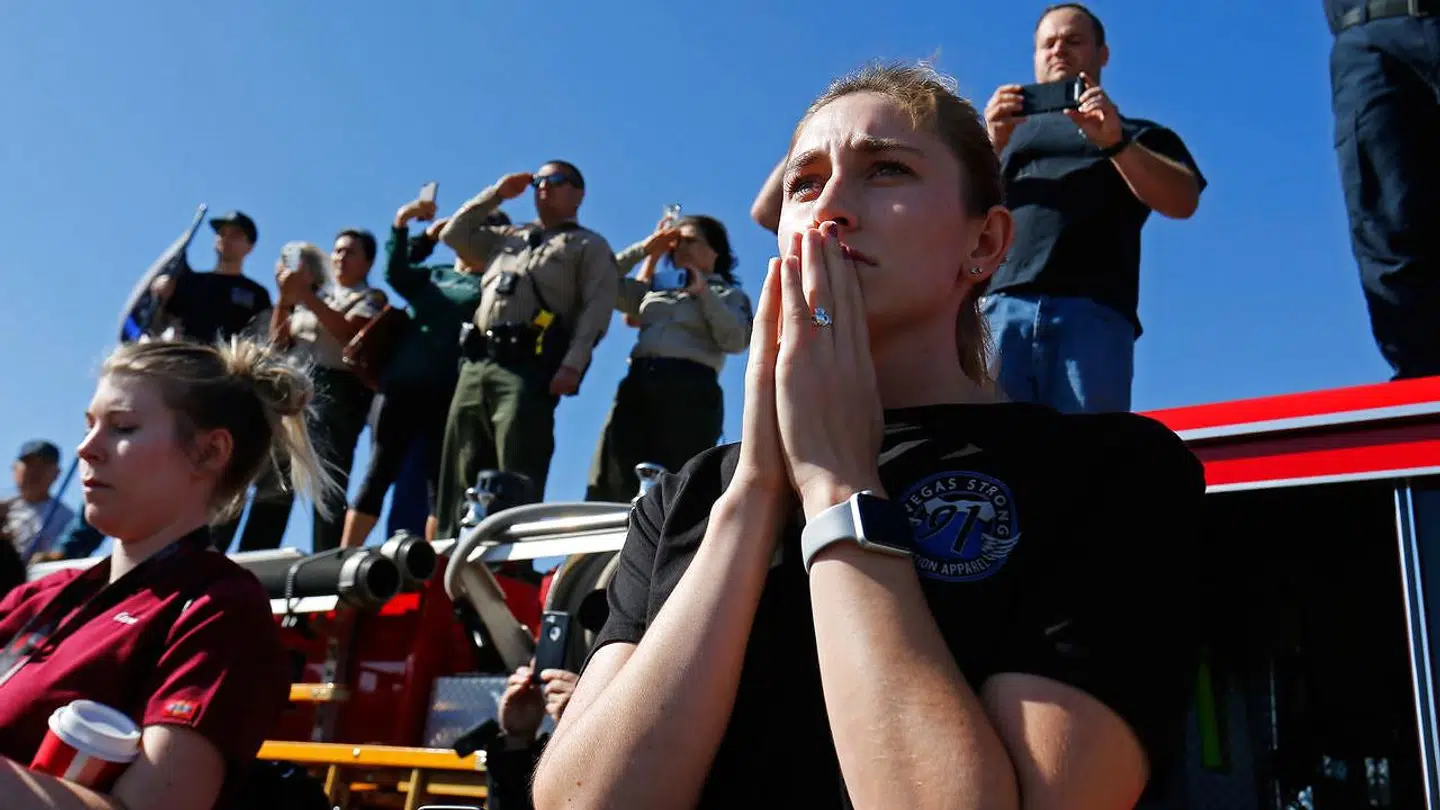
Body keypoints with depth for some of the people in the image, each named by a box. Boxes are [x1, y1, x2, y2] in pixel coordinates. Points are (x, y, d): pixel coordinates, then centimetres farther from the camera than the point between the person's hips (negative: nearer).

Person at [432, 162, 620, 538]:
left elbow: (596, 309, -1)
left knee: (517, 481, -15)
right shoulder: (508, 237, 32)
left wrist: (573, 364, -16)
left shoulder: (590, 246, 13)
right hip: (477, 362, 6)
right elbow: (453, 234, 32)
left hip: (529, 364, -6)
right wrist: (496, 194, 29)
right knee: (460, 476, 1)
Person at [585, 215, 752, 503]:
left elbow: (736, 341, -1)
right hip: (638, 382, 5)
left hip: (690, 387, -4)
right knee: (610, 487, -11)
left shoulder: (729, 294, 16)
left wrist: (703, 292, -3)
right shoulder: (654, 289, 30)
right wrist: (645, 248, 22)